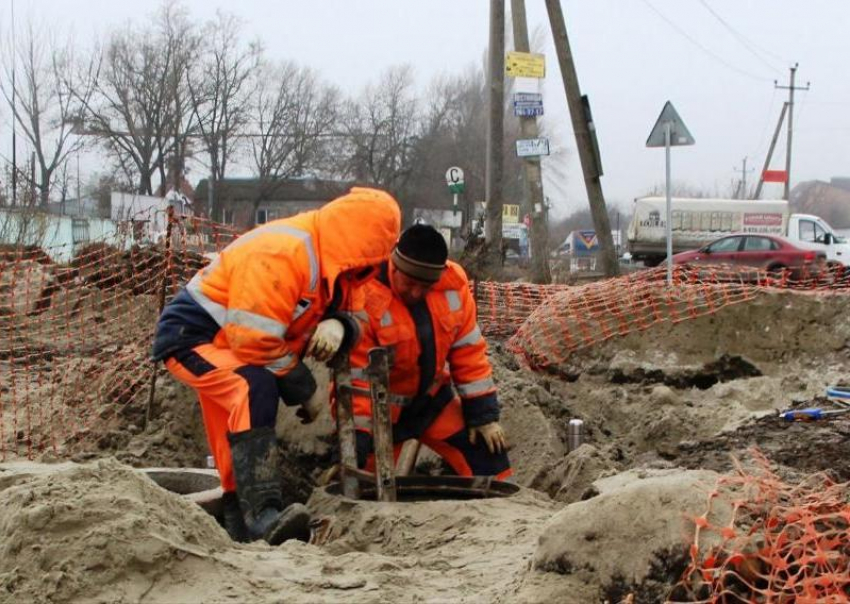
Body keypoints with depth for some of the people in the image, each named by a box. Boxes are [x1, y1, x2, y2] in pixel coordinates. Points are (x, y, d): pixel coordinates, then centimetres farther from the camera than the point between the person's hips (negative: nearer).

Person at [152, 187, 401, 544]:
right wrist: (305, 391, -19)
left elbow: (350, 314, 5)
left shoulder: (332, 263, 1)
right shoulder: (281, 254, -30)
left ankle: (240, 523, 32)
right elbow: (256, 341, -31)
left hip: (226, 343, 10)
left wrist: (338, 324, -22)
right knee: (255, 389, -34)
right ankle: (262, 512, -41)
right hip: (189, 336, -10)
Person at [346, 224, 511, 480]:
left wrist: (483, 413, -1)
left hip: (433, 400, 5)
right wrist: (354, 445, -25)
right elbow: (353, 377, -24)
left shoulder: (453, 284, -13)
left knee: (489, 455, 0)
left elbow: (468, 351, -2)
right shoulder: (364, 298, -28)